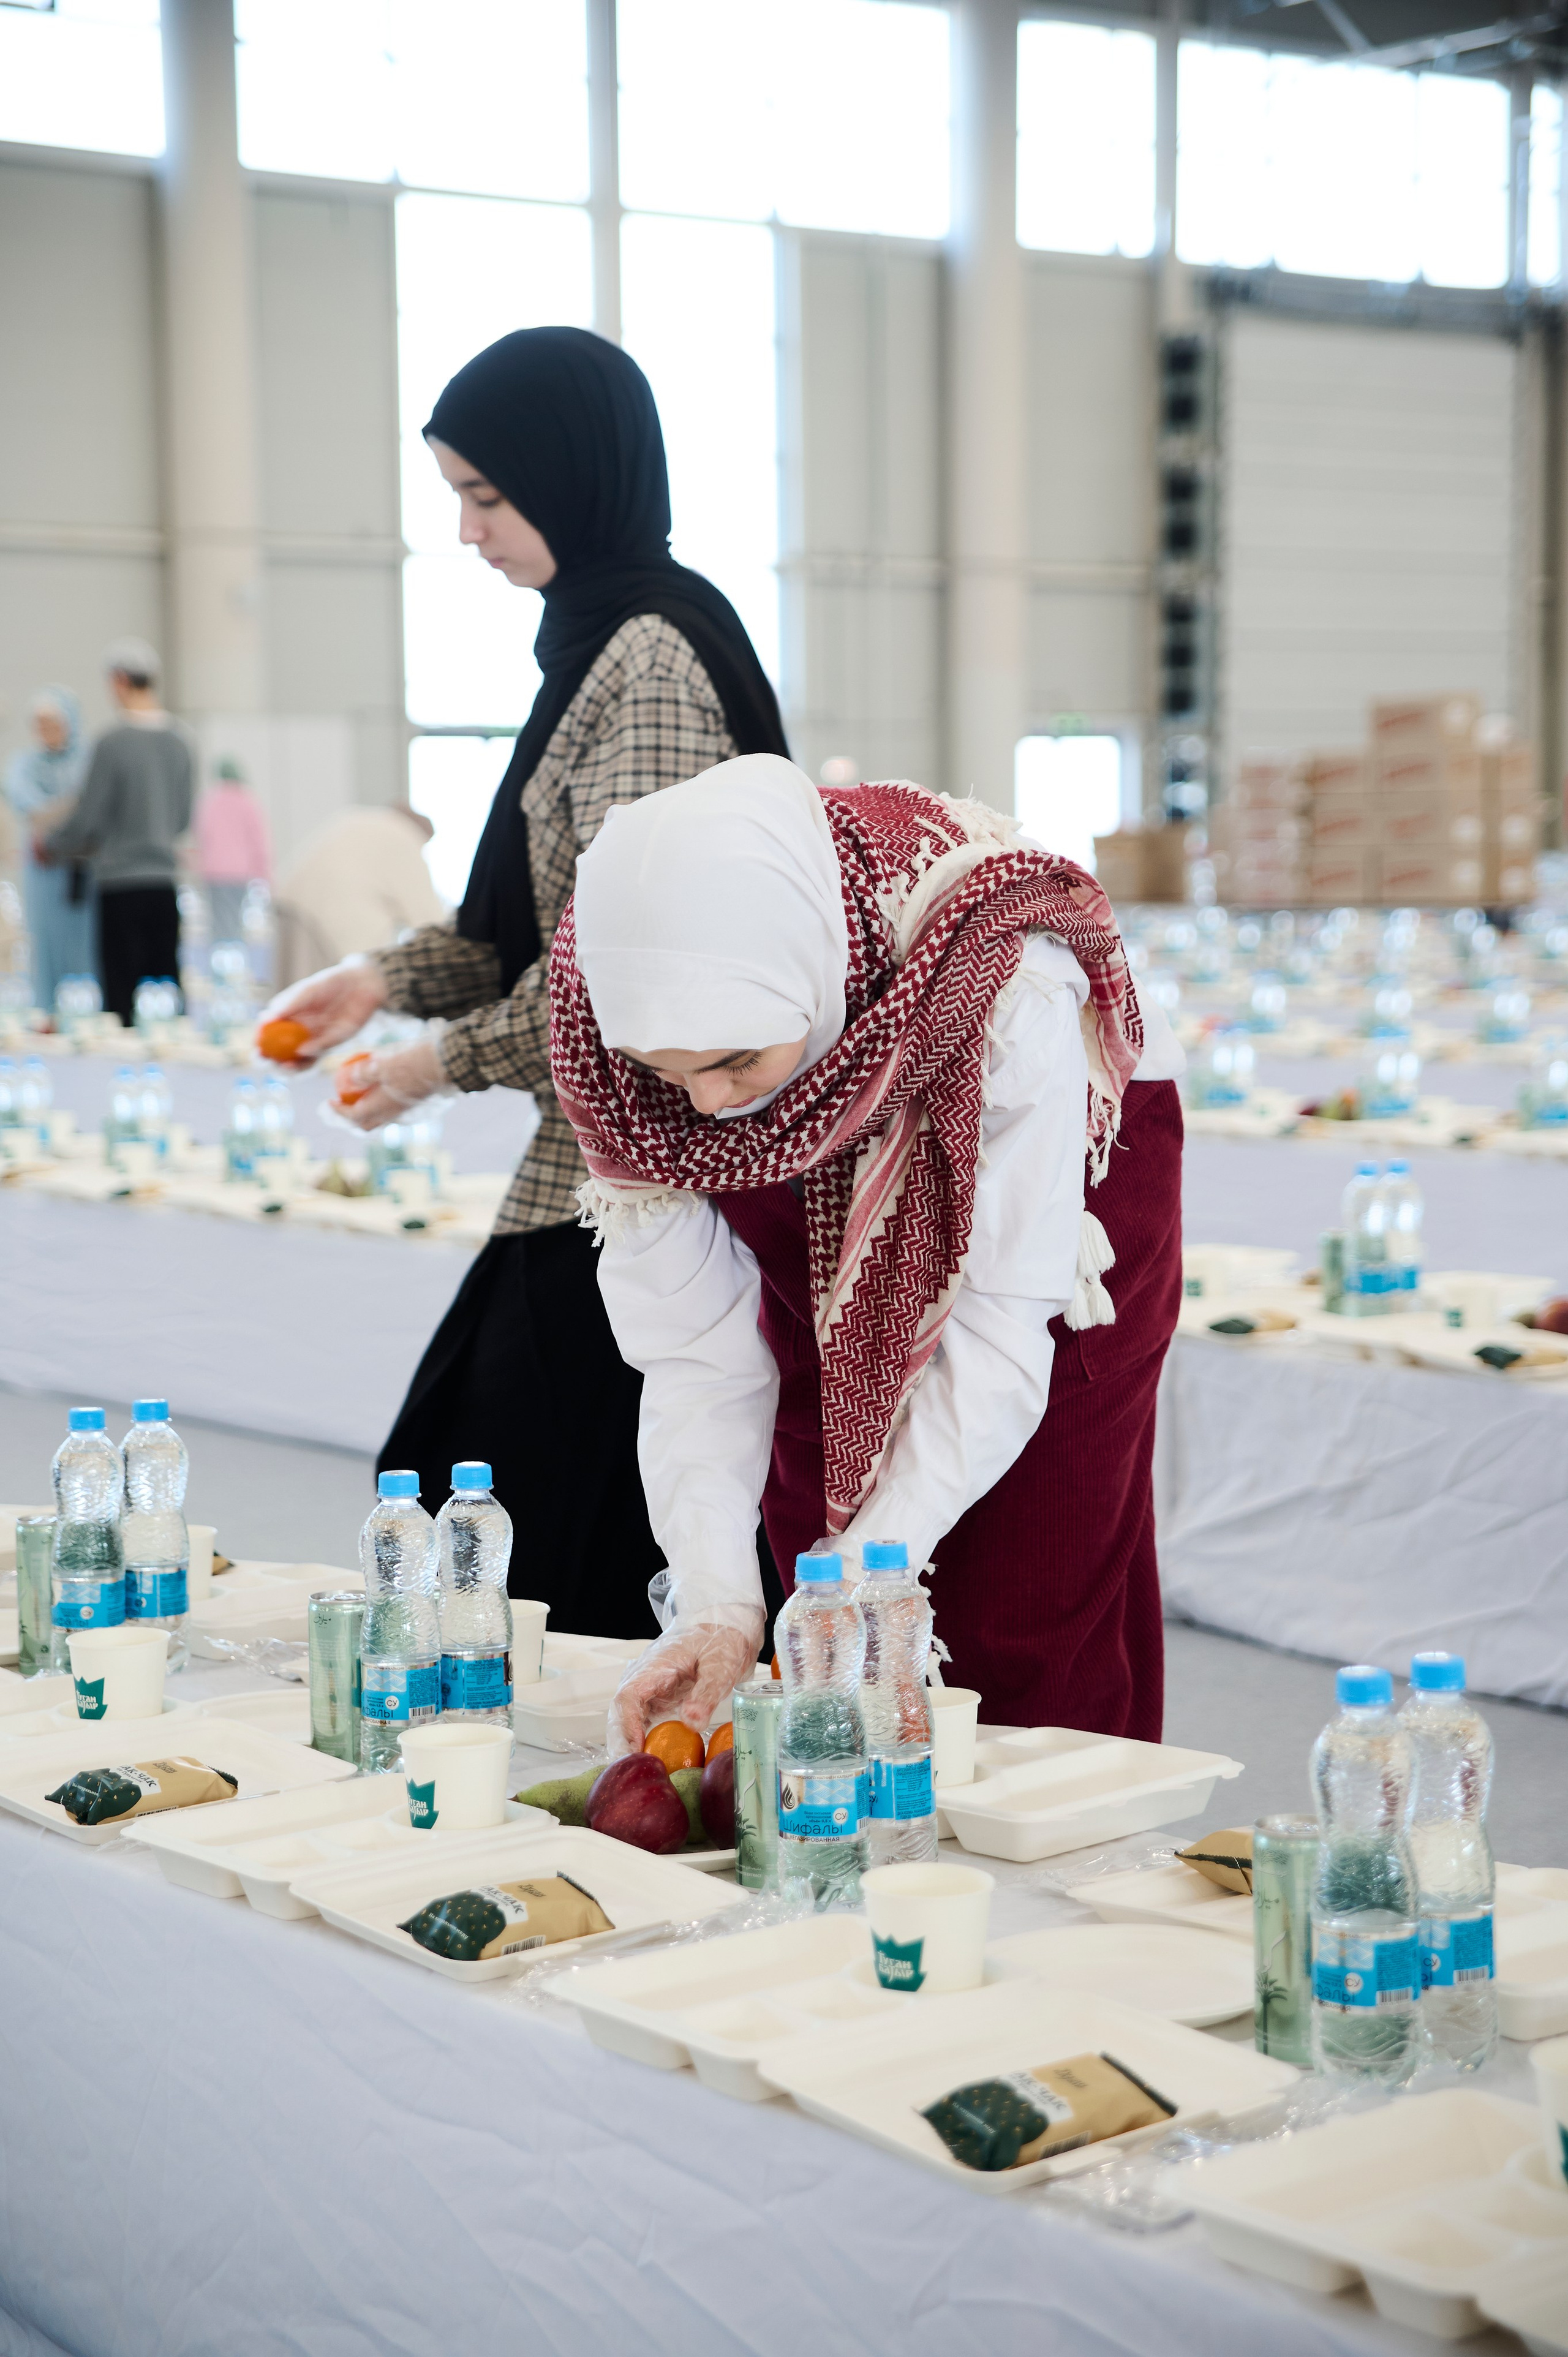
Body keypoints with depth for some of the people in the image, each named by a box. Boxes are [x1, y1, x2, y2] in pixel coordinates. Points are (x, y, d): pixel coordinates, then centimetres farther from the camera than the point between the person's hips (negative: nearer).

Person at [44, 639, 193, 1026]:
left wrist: (48, 845, 11)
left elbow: (84, 823, -8)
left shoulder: (112, 743, -12)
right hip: (165, 882, 6)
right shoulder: (178, 743, 5)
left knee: (122, 999, -2)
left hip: (121, 883, -5)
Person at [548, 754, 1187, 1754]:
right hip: (827, 1237, 3)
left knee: (1029, 1639, -8)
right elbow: (694, 1341, -25)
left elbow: (998, 1331, -35)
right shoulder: (628, 1015, -30)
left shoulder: (1007, 994, -42)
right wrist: (717, 1607, -34)